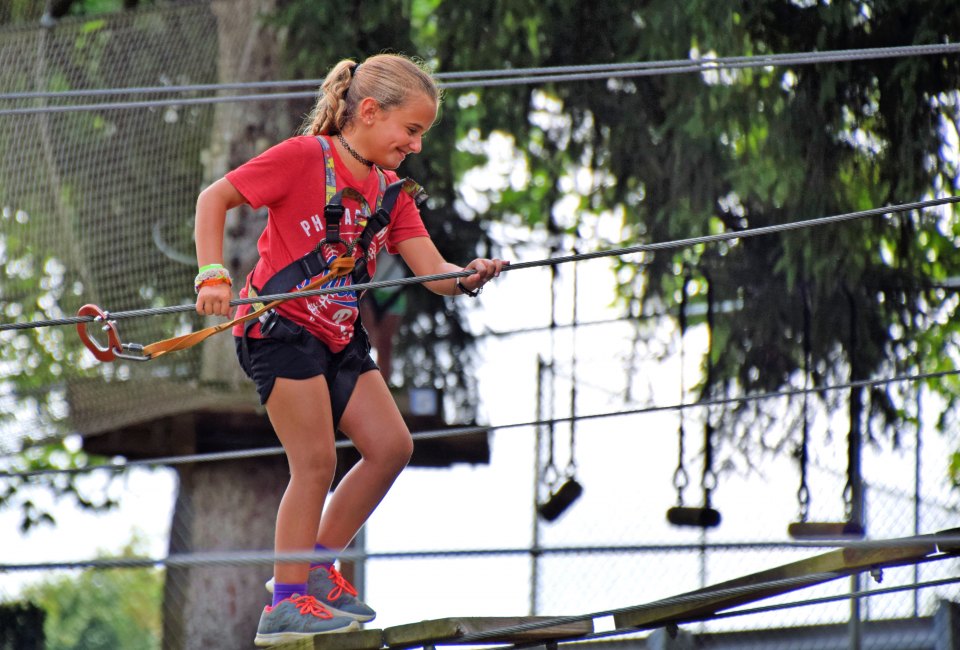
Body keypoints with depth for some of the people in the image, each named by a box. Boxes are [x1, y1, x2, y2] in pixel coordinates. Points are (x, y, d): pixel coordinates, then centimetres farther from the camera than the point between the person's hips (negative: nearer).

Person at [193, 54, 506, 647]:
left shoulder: (391, 191, 8)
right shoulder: (304, 157, -12)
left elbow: (433, 272, -2)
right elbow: (214, 199, -11)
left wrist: (469, 277, -25)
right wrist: (214, 276, -23)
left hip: (340, 335, 8)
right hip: (280, 326, -8)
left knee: (391, 446, 3)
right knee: (317, 462, -12)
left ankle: (316, 569, 15)